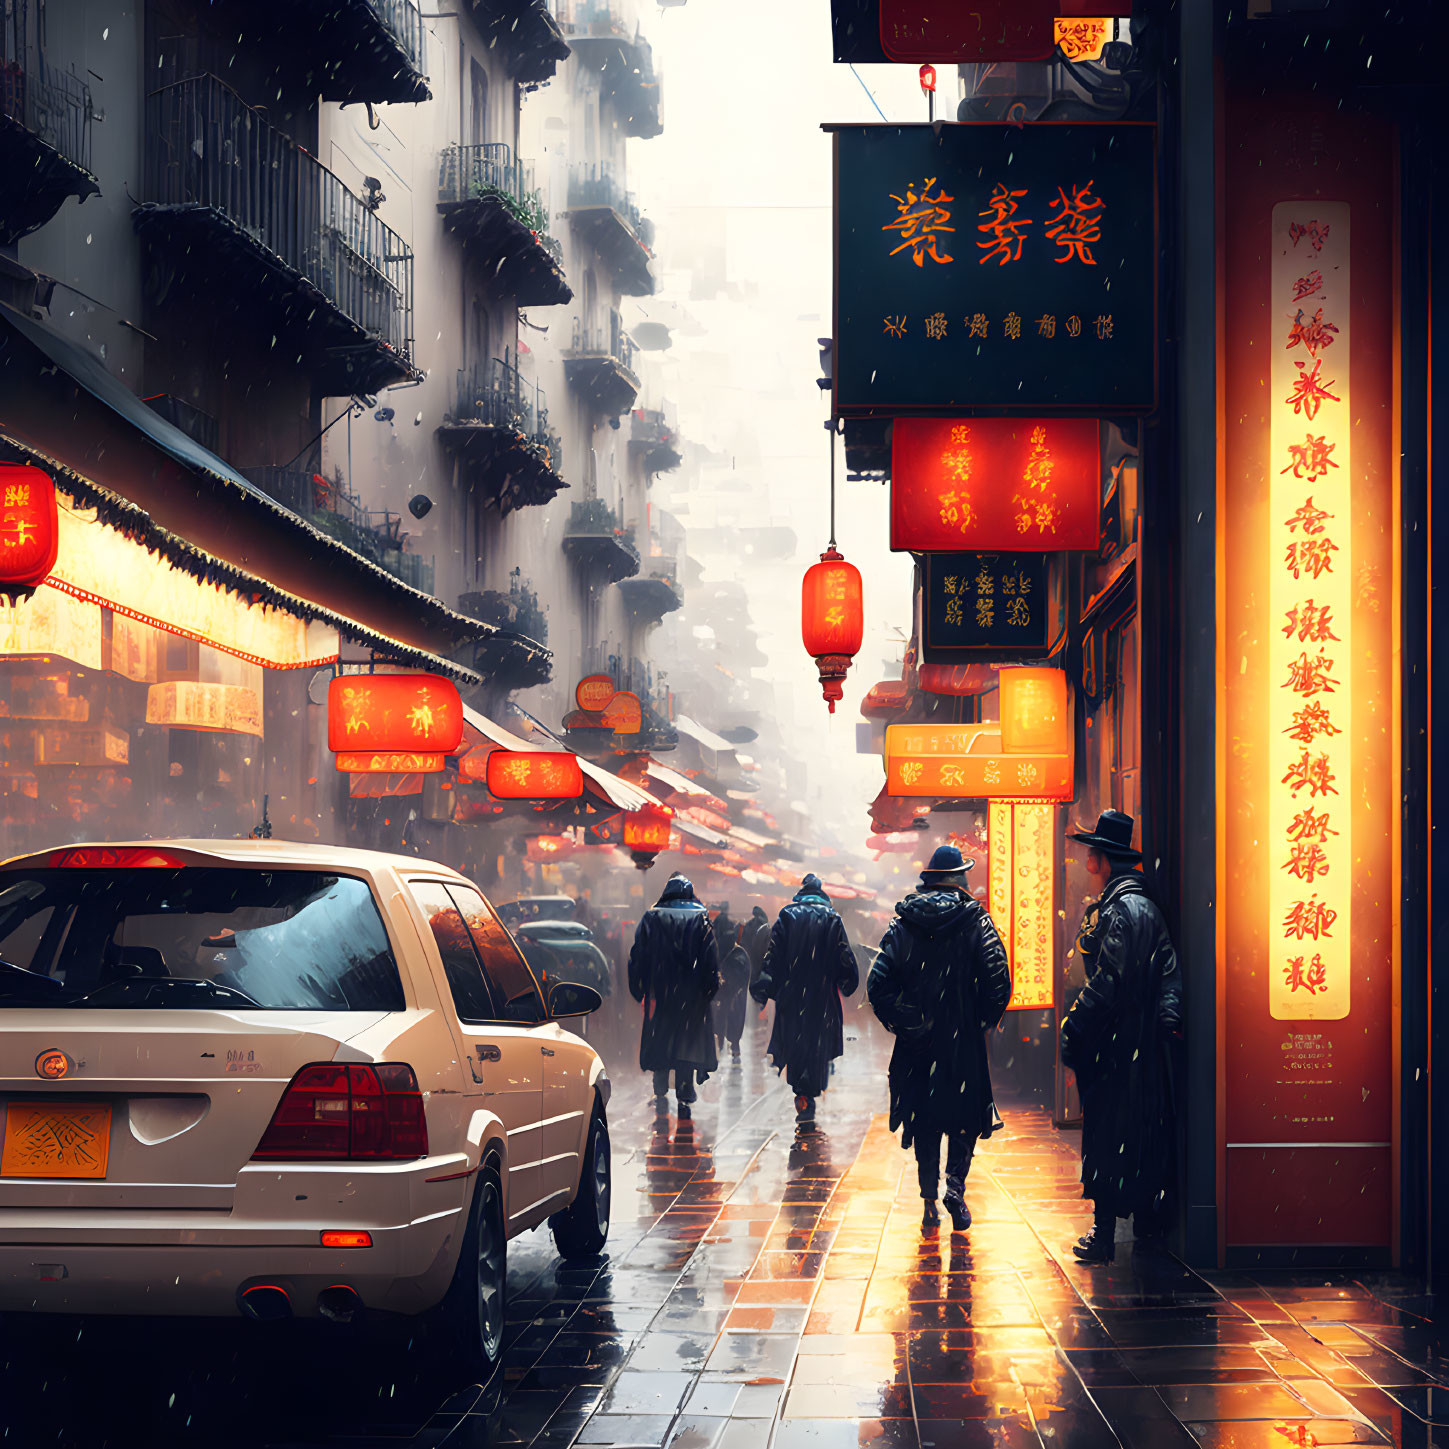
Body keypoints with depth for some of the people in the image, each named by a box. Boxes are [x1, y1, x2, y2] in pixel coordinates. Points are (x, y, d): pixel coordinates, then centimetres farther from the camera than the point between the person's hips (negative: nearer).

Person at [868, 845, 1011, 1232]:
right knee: (965, 1114, 11)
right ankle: (955, 1184, -9)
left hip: (917, 1041, 2)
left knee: (924, 1119, 13)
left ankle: (929, 1199, 11)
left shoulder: (902, 924, -1)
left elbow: (878, 984, -6)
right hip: (963, 1040, -2)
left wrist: (900, 1023, 5)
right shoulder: (976, 921, -6)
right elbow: (998, 981, -12)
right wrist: (983, 1022, 1)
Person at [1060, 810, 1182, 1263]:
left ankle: (1105, 1232, -4)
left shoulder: (1118, 910, -16)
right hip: (1146, 1038, 9)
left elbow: (1107, 980, -21)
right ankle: (1148, 1221, 23)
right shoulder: (1148, 906, 13)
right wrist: (1167, 1016, 5)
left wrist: (1074, 1027, -17)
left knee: (1107, 1130, -5)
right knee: (1144, 1128, 15)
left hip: (1114, 1036, -9)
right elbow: (1168, 967, 10)